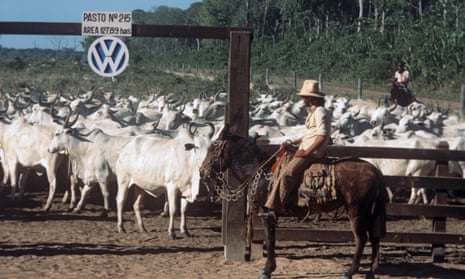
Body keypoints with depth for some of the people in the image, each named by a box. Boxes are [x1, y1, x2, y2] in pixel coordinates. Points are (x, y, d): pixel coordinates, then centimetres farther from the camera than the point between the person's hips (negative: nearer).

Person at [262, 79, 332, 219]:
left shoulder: (320, 112, -13)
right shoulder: (313, 112, 20)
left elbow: (322, 136, -22)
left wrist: (307, 152, -21)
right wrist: (291, 143, 16)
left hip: (312, 153, -11)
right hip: (305, 150, 11)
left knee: (287, 173, -24)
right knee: (281, 171, 7)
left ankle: (277, 208, -23)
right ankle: (272, 206, 3)